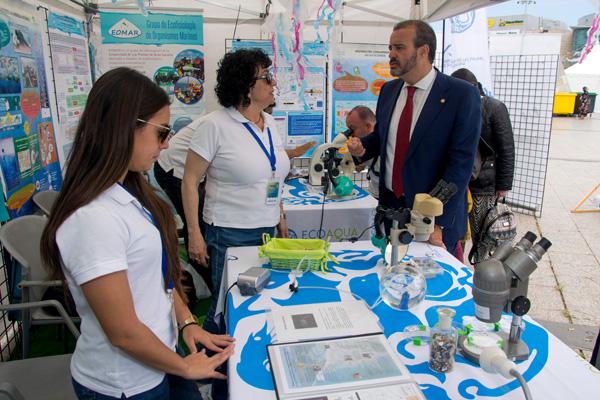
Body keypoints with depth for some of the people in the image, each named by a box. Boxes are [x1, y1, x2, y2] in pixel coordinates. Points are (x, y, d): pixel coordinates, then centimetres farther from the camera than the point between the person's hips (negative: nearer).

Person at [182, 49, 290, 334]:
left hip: (267, 230, 6)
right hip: (229, 234, -6)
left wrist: (281, 219, 16)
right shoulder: (216, 125, -12)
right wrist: (194, 234, -14)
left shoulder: (270, 123, 8)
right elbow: (190, 180, -10)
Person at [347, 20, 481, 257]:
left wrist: (439, 222, -20)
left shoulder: (462, 95, -13)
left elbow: (460, 163, -16)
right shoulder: (388, 90, 5)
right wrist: (363, 147, -5)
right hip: (389, 205, 5)